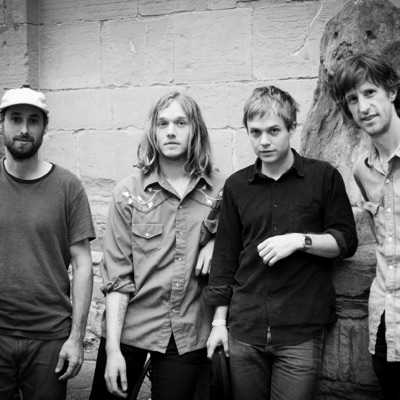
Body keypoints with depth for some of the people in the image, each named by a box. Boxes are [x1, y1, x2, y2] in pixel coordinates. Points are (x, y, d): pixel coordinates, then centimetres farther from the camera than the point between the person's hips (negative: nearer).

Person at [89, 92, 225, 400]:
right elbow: (117, 277, -6)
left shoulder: (221, 189, -1)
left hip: (188, 333, 1)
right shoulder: (129, 192, -5)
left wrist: (217, 242, -7)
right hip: (130, 327, 0)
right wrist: (113, 348, -12)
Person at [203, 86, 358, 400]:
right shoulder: (236, 185, 7)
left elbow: (346, 241, 2)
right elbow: (225, 255, 10)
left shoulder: (324, 177, 0)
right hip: (245, 330, 3)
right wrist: (219, 321, 9)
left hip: (301, 333, -2)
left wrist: (301, 240, -15)